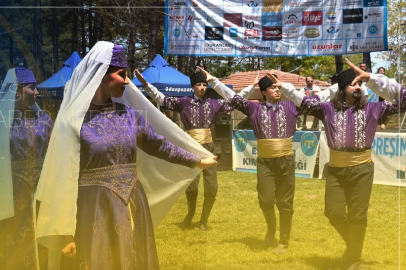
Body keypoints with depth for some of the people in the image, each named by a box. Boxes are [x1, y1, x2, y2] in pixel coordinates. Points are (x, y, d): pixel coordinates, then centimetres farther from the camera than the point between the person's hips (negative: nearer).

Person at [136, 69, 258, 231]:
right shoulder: (183, 102, 0)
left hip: (208, 148, 3)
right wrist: (145, 84, -14)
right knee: (191, 186, -9)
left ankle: (204, 220, 22)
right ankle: (190, 213, 22)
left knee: (212, 188, 2)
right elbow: (161, 99, -4)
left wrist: (252, 86, 15)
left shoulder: (213, 103, 8)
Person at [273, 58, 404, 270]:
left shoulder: (372, 109, -1)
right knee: (333, 213, 3)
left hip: (361, 169, -1)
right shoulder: (329, 109, -1)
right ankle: (352, 244, 32)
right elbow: (304, 101, -9)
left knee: (357, 215, 4)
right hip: (336, 169, 1)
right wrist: (283, 87, -22)